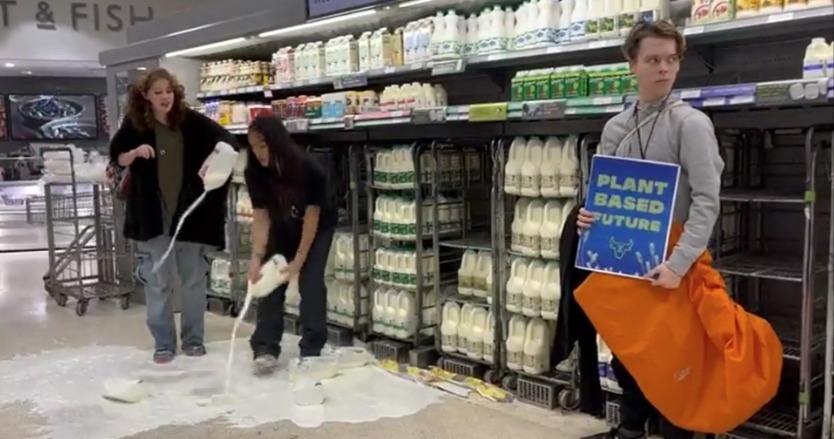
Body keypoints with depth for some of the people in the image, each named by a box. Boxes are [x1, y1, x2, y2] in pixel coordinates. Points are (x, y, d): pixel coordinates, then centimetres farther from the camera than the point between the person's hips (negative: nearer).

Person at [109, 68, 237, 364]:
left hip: (190, 211, 1)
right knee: (157, 281, 4)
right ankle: (163, 342, 16)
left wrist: (212, 159, -26)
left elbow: (227, 140, -6)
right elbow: (117, 157, 6)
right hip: (153, 214, 0)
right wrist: (136, 152, -15)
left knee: (194, 279, 9)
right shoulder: (134, 124, -2)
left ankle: (193, 338, 22)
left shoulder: (191, 120, -4)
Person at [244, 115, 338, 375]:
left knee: (310, 281, -13)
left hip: (318, 226, -4)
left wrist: (298, 261, -25)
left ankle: (311, 351, -5)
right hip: (282, 226, 4)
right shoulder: (255, 173, -23)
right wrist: (257, 256, -32)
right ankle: (265, 350, -4)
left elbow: (312, 218, -27)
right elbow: (260, 217, -19)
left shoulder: (309, 169, -34)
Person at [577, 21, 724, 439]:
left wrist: (678, 262, -27)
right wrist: (587, 215, -6)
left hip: (669, 266, -6)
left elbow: (706, 201, -18)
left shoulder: (691, 123, -11)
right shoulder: (615, 127, 7)